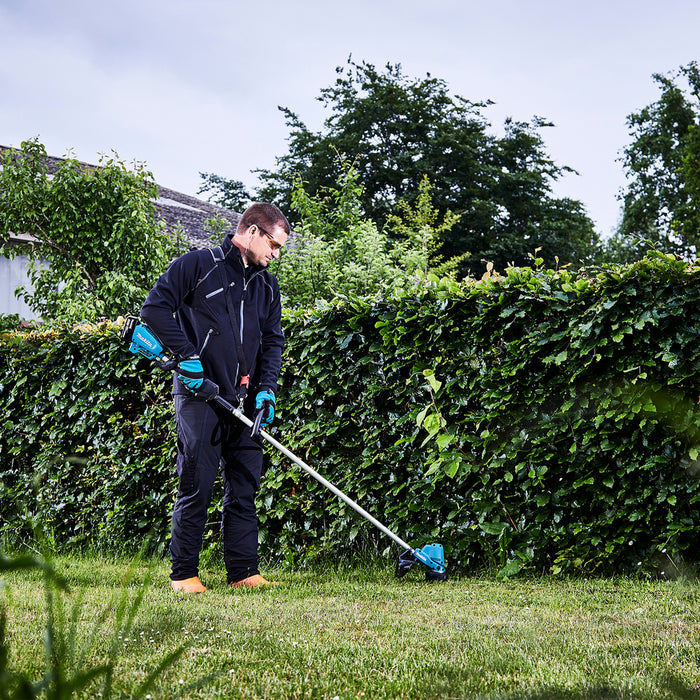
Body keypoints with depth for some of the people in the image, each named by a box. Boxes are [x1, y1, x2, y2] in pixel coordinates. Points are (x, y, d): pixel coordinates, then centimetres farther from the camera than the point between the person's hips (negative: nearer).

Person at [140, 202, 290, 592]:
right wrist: (186, 355, -14)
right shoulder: (198, 265, -2)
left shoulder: (267, 286, 17)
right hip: (199, 394, -6)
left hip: (243, 401, 6)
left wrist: (267, 388, 2)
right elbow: (155, 306, -8)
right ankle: (184, 573, 4)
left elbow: (273, 341, 17)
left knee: (245, 487, 6)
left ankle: (244, 571, 12)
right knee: (197, 485, -4)